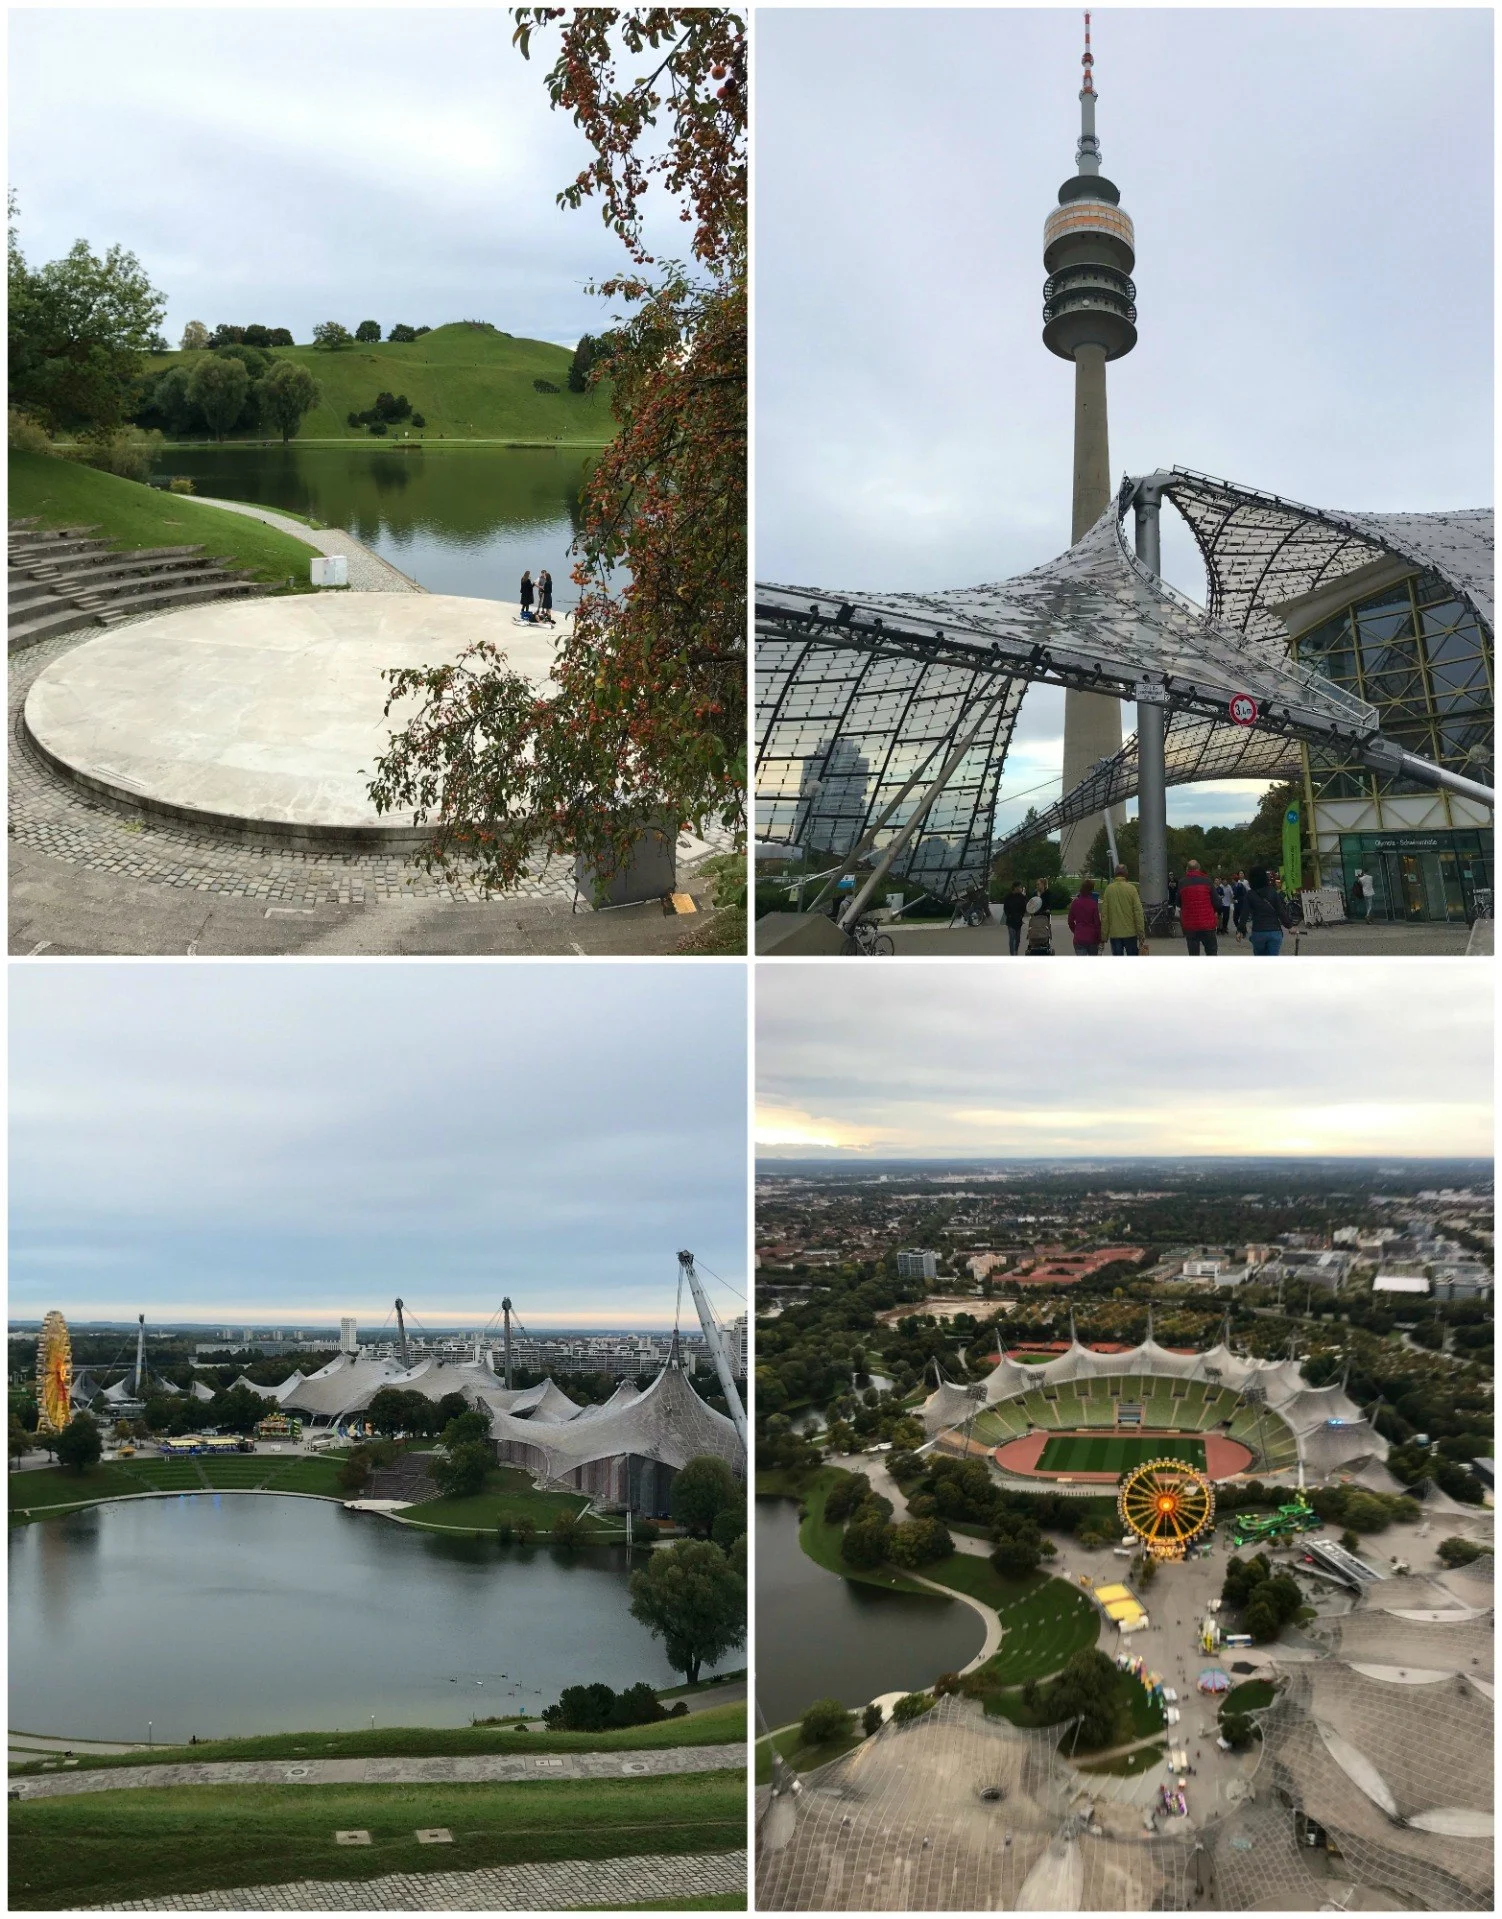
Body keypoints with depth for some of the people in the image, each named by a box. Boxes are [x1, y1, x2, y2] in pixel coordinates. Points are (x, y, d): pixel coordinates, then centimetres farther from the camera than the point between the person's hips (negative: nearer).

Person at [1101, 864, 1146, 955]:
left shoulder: (1109, 889, 0)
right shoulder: (1131, 888, -5)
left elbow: (1104, 914, 1)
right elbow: (1138, 912, -8)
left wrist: (1104, 936, 6)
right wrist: (1141, 933, -4)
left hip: (1114, 934, 1)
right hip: (1130, 933, -1)